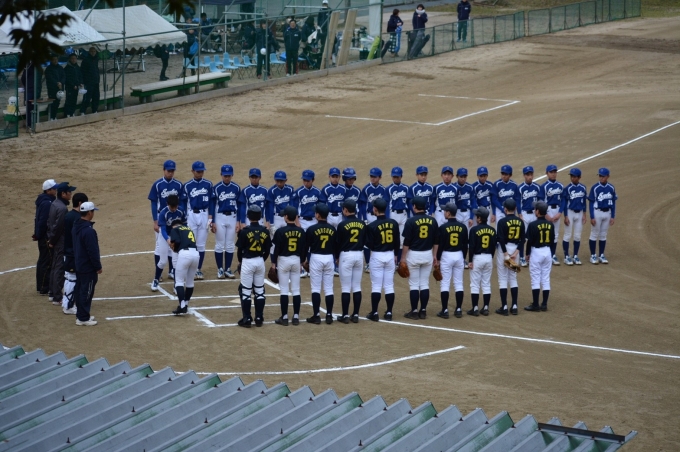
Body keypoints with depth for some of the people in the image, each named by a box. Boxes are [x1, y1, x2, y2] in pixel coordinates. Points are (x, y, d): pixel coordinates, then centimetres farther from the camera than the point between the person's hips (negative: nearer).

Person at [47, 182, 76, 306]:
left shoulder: (54, 204, 7)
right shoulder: (62, 208, -22)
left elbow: (50, 222, 13)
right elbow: (58, 227, -22)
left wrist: (50, 239, 14)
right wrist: (52, 241, -11)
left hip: (54, 242, 10)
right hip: (60, 243, -10)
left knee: (55, 267, 18)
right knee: (60, 269, -4)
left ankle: (53, 294, 27)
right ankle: (57, 298, -1)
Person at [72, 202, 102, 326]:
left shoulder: (76, 226, 5)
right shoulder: (89, 231, -25)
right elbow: (93, 251, -22)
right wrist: (98, 267, -13)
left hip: (78, 265, 9)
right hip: (88, 268, -9)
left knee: (80, 290, 17)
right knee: (86, 292, -1)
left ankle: (80, 315, 26)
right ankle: (83, 318, 4)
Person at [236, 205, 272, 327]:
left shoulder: (245, 231, -13)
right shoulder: (265, 231, -1)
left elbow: (240, 249, -7)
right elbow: (267, 250, 4)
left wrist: (240, 261, 11)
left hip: (247, 262, -4)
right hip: (260, 262, 4)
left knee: (245, 291, 3)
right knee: (259, 290, 12)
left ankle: (247, 319, 2)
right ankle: (259, 318, 14)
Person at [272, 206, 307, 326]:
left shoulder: (281, 231, -12)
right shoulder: (301, 231, 0)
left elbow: (277, 248, -11)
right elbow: (304, 248, 6)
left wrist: (273, 262, -2)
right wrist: (302, 261, 18)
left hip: (283, 260, -4)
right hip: (296, 260, 4)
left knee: (284, 290, 0)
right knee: (296, 290, 7)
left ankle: (284, 317, 0)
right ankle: (296, 317, 8)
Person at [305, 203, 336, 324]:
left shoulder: (312, 229, -10)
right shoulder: (332, 229, 3)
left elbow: (306, 246, -3)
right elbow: (335, 247, 10)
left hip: (316, 258, -4)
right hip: (329, 258, 4)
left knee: (316, 288, 0)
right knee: (329, 289, 6)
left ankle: (316, 316, -2)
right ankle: (329, 315, 6)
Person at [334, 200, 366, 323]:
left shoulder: (342, 225, -11)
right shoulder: (362, 224, 4)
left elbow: (337, 243, -5)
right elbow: (364, 241, 11)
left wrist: (337, 257, 8)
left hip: (346, 255, -5)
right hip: (359, 255, 5)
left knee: (346, 287, -1)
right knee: (357, 287, 8)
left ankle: (345, 315, 0)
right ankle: (355, 315, 9)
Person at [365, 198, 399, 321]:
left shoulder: (372, 226, -15)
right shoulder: (393, 223, 0)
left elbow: (369, 244, -11)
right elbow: (397, 241, 6)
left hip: (377, 256, -4)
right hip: (390, 255, 4)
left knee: (376, 286, 1)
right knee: (389, 286, 9)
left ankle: (374, 313, 3)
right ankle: (389, 313, 11)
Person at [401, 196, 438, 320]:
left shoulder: (411, 221, -12)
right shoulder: (433, 221, 1)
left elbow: (407, 241, -11)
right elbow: (436, 240, 7)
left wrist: (403, 258, -5)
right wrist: (435, 255, 16)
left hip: (413, 254, -4)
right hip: (427, 254, 4)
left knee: (414, 284, 2)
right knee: (425, 284, 9)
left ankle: (414, 312, 3)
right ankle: (423, 311, 11)